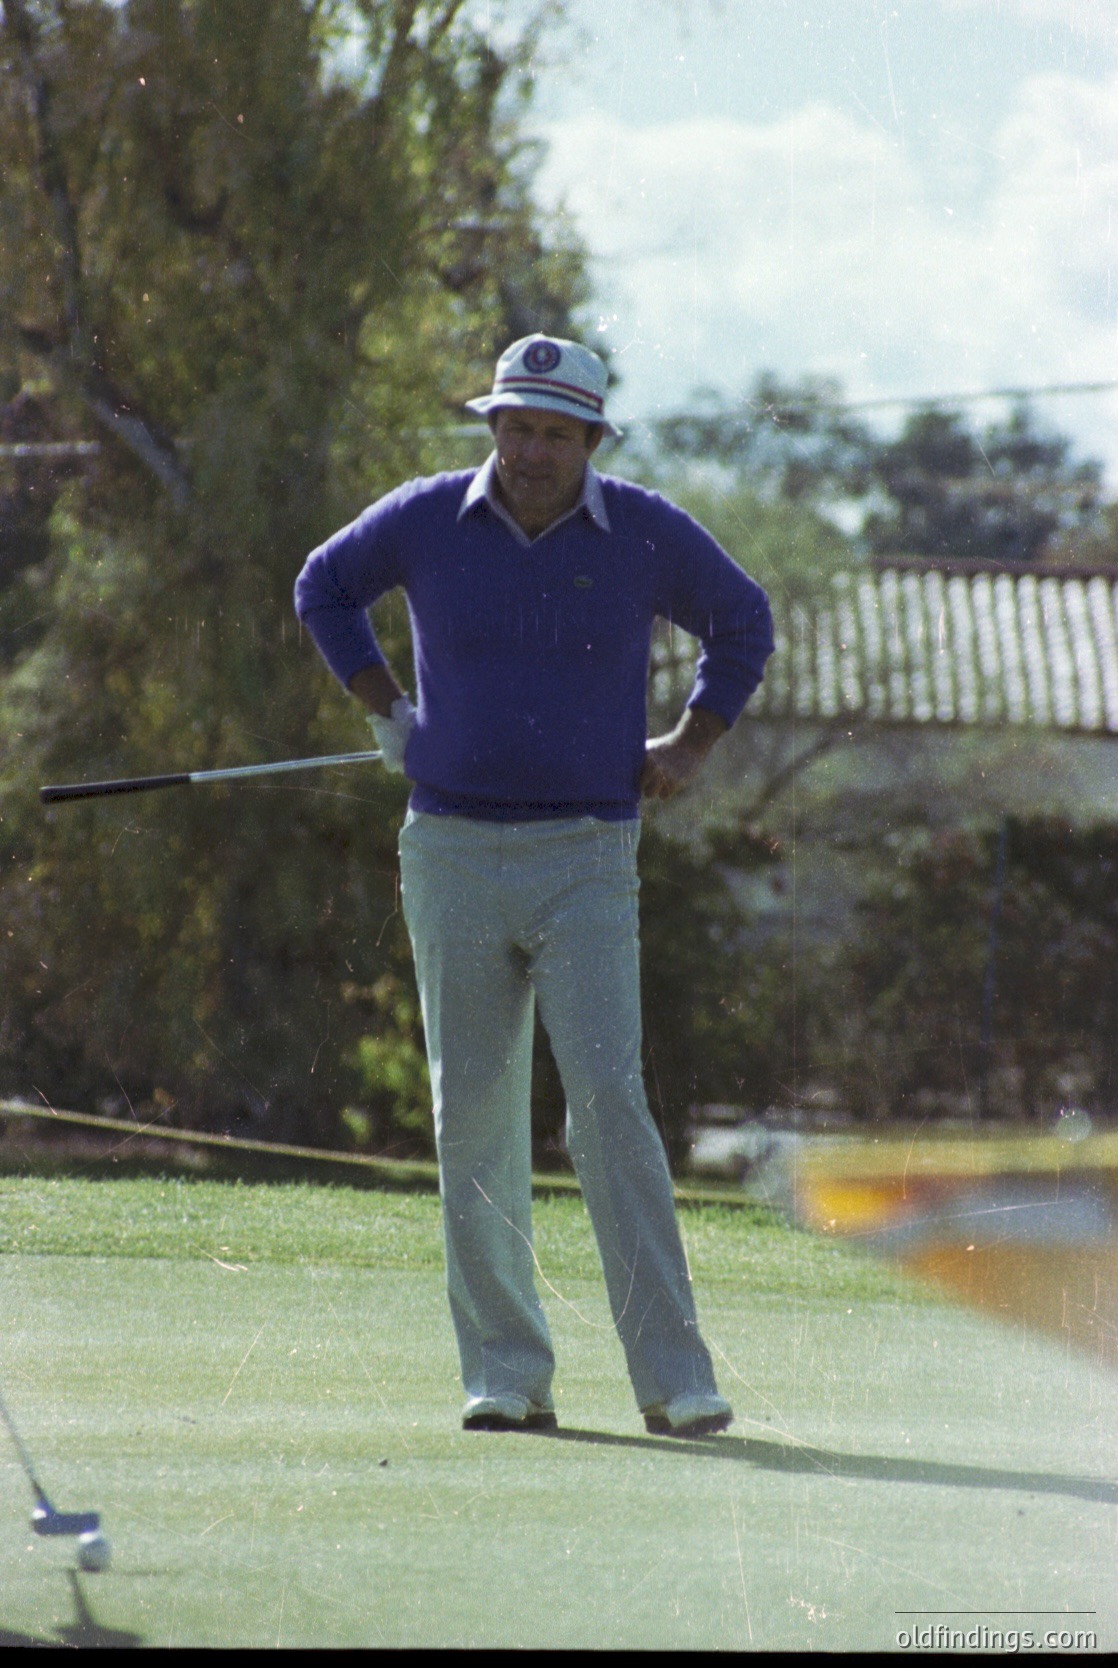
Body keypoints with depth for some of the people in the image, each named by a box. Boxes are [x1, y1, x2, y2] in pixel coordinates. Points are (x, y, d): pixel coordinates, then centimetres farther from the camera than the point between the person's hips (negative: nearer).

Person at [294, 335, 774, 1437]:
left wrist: (690, 745, 10)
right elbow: (324, 586, 21)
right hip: (453, 857, 2)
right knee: (473, 1117, 2)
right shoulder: (427, 518, 2)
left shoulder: (645, 533, 0)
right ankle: (505, 1375, 8)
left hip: (585, 860, -2)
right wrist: (383, 708, 12)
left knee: (609, 1103, -13)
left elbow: (742, 621, 18)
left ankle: (673, 1378, -13)